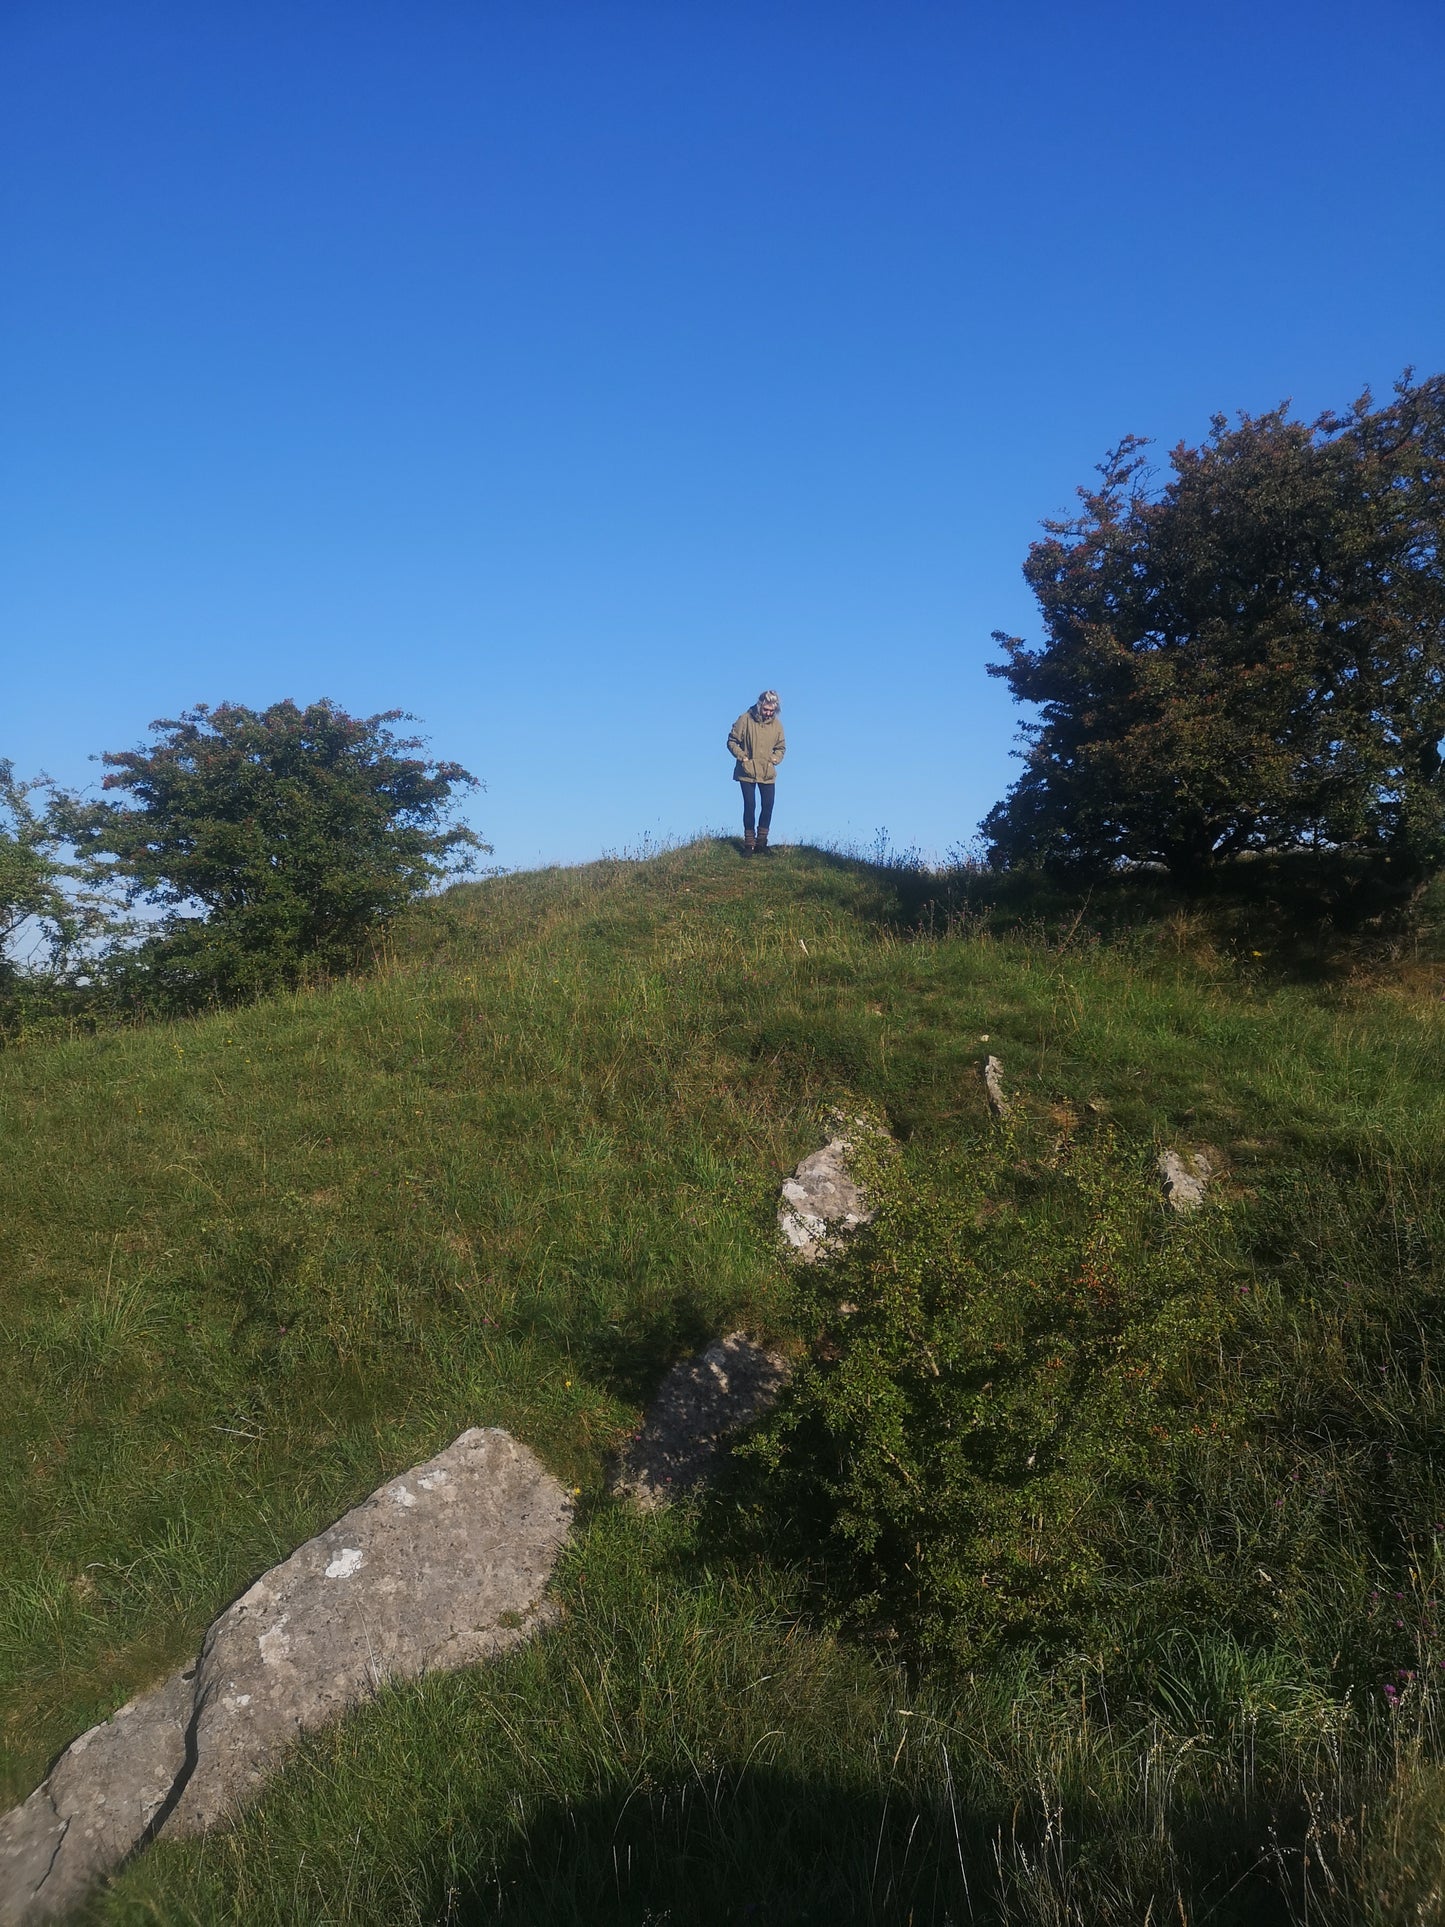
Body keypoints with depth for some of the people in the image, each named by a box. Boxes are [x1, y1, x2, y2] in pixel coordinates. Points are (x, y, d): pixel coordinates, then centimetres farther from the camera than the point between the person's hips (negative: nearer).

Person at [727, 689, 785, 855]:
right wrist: (742, 757, -12)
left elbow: (781, 747, 13)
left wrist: (775, 759, -4)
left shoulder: (776, 724, 1)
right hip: (747, 772, -3)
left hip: (767, 773, 3)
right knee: (750, 806, -5)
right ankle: (749, 843, 5)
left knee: (768, 805, 3)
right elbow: (732, 741, -2)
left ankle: (761, 841, 17)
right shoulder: (746, 719, -9)